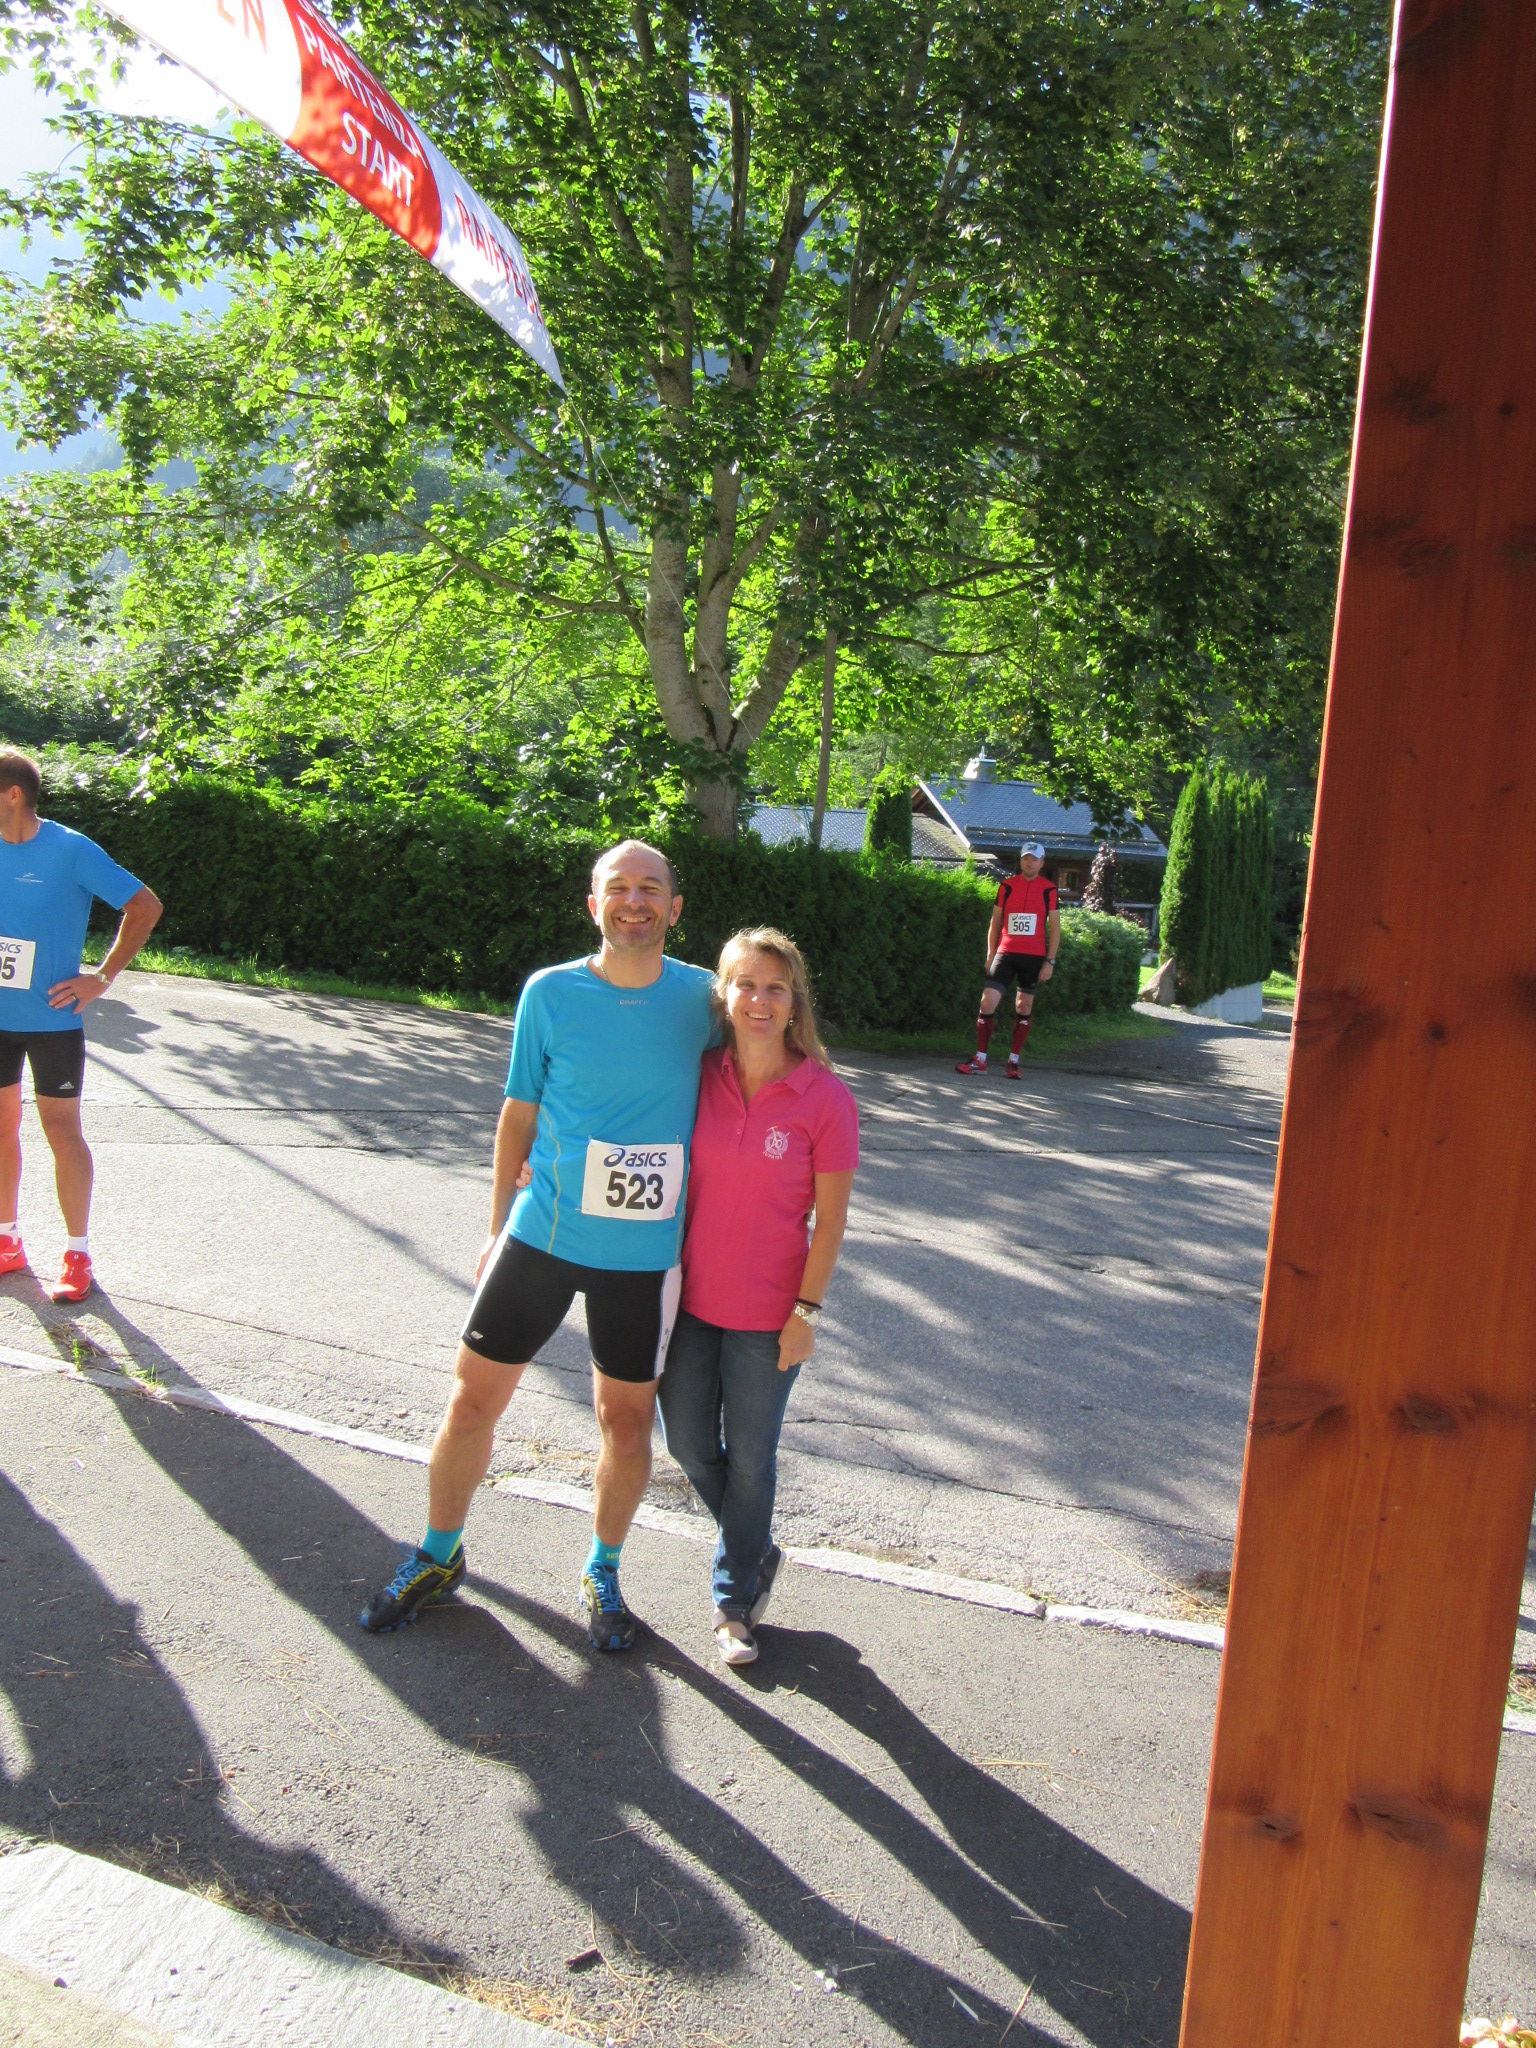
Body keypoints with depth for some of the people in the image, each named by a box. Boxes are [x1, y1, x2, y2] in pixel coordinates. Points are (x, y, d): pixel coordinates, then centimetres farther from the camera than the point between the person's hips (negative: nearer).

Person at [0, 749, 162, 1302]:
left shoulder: (71, 850, -12)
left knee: (62, 1131, 1)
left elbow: (146, 906, -10)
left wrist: (104, 975, -10)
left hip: (52, 1019, -5)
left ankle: (78, 1255, 12)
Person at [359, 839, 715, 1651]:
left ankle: (602, 1573, 36)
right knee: (473, 1399, 8)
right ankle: (438, 1557, 33)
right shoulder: (549, 993, -4)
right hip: (541, 1234, 0)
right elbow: (518, 1114, 5)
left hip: (644, 1250, 0)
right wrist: (498, 1226, 7)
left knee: (627, 1417, 11)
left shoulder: (703, 998, -4)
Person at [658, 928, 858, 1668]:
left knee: (749, 1459, 11)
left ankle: (734, 1600, 32)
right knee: (689, 1445, 16)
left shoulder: (824, 1099, -14)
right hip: (691, 1297, 4)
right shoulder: (699, 1079, -5)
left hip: (767, 1315, -4)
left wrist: (806, 1311, -10)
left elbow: (829, 1218, -9)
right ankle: (756, 1552, 42)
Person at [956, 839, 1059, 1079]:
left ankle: (1013, 1061, 16)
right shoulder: (1007, 886, 6)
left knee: (1024, 1009, 6)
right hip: (1006, 953, 1)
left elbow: (1055, 927, 3)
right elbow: (995, 922, 12)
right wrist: (990, 955, 8)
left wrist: (1050, 961, -4)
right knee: (988, 1003, -10)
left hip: (1034, 957, -1)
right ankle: (980, 1060, -2)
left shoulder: (1049, 889, 1)